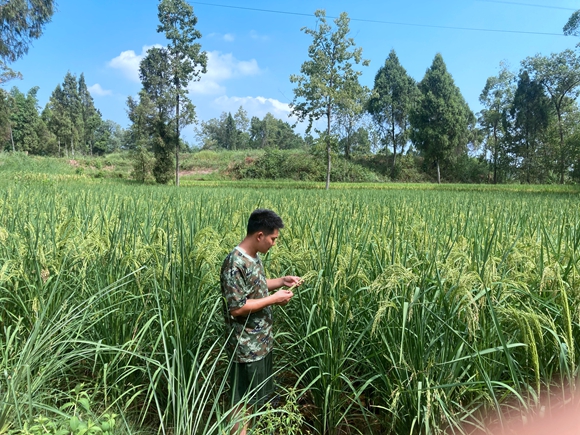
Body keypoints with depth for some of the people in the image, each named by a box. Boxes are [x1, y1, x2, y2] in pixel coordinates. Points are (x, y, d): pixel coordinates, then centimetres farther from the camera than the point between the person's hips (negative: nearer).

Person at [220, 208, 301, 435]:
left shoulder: (253, 257, 3)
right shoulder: (235, 264, -26)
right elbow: (236, 307, -26)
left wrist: (282, 281, 3)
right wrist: (273, 299, -21)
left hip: (261, 341, 9)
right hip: (246, 346, -9)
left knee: (255, 397, 23)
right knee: (243, 400, 8)